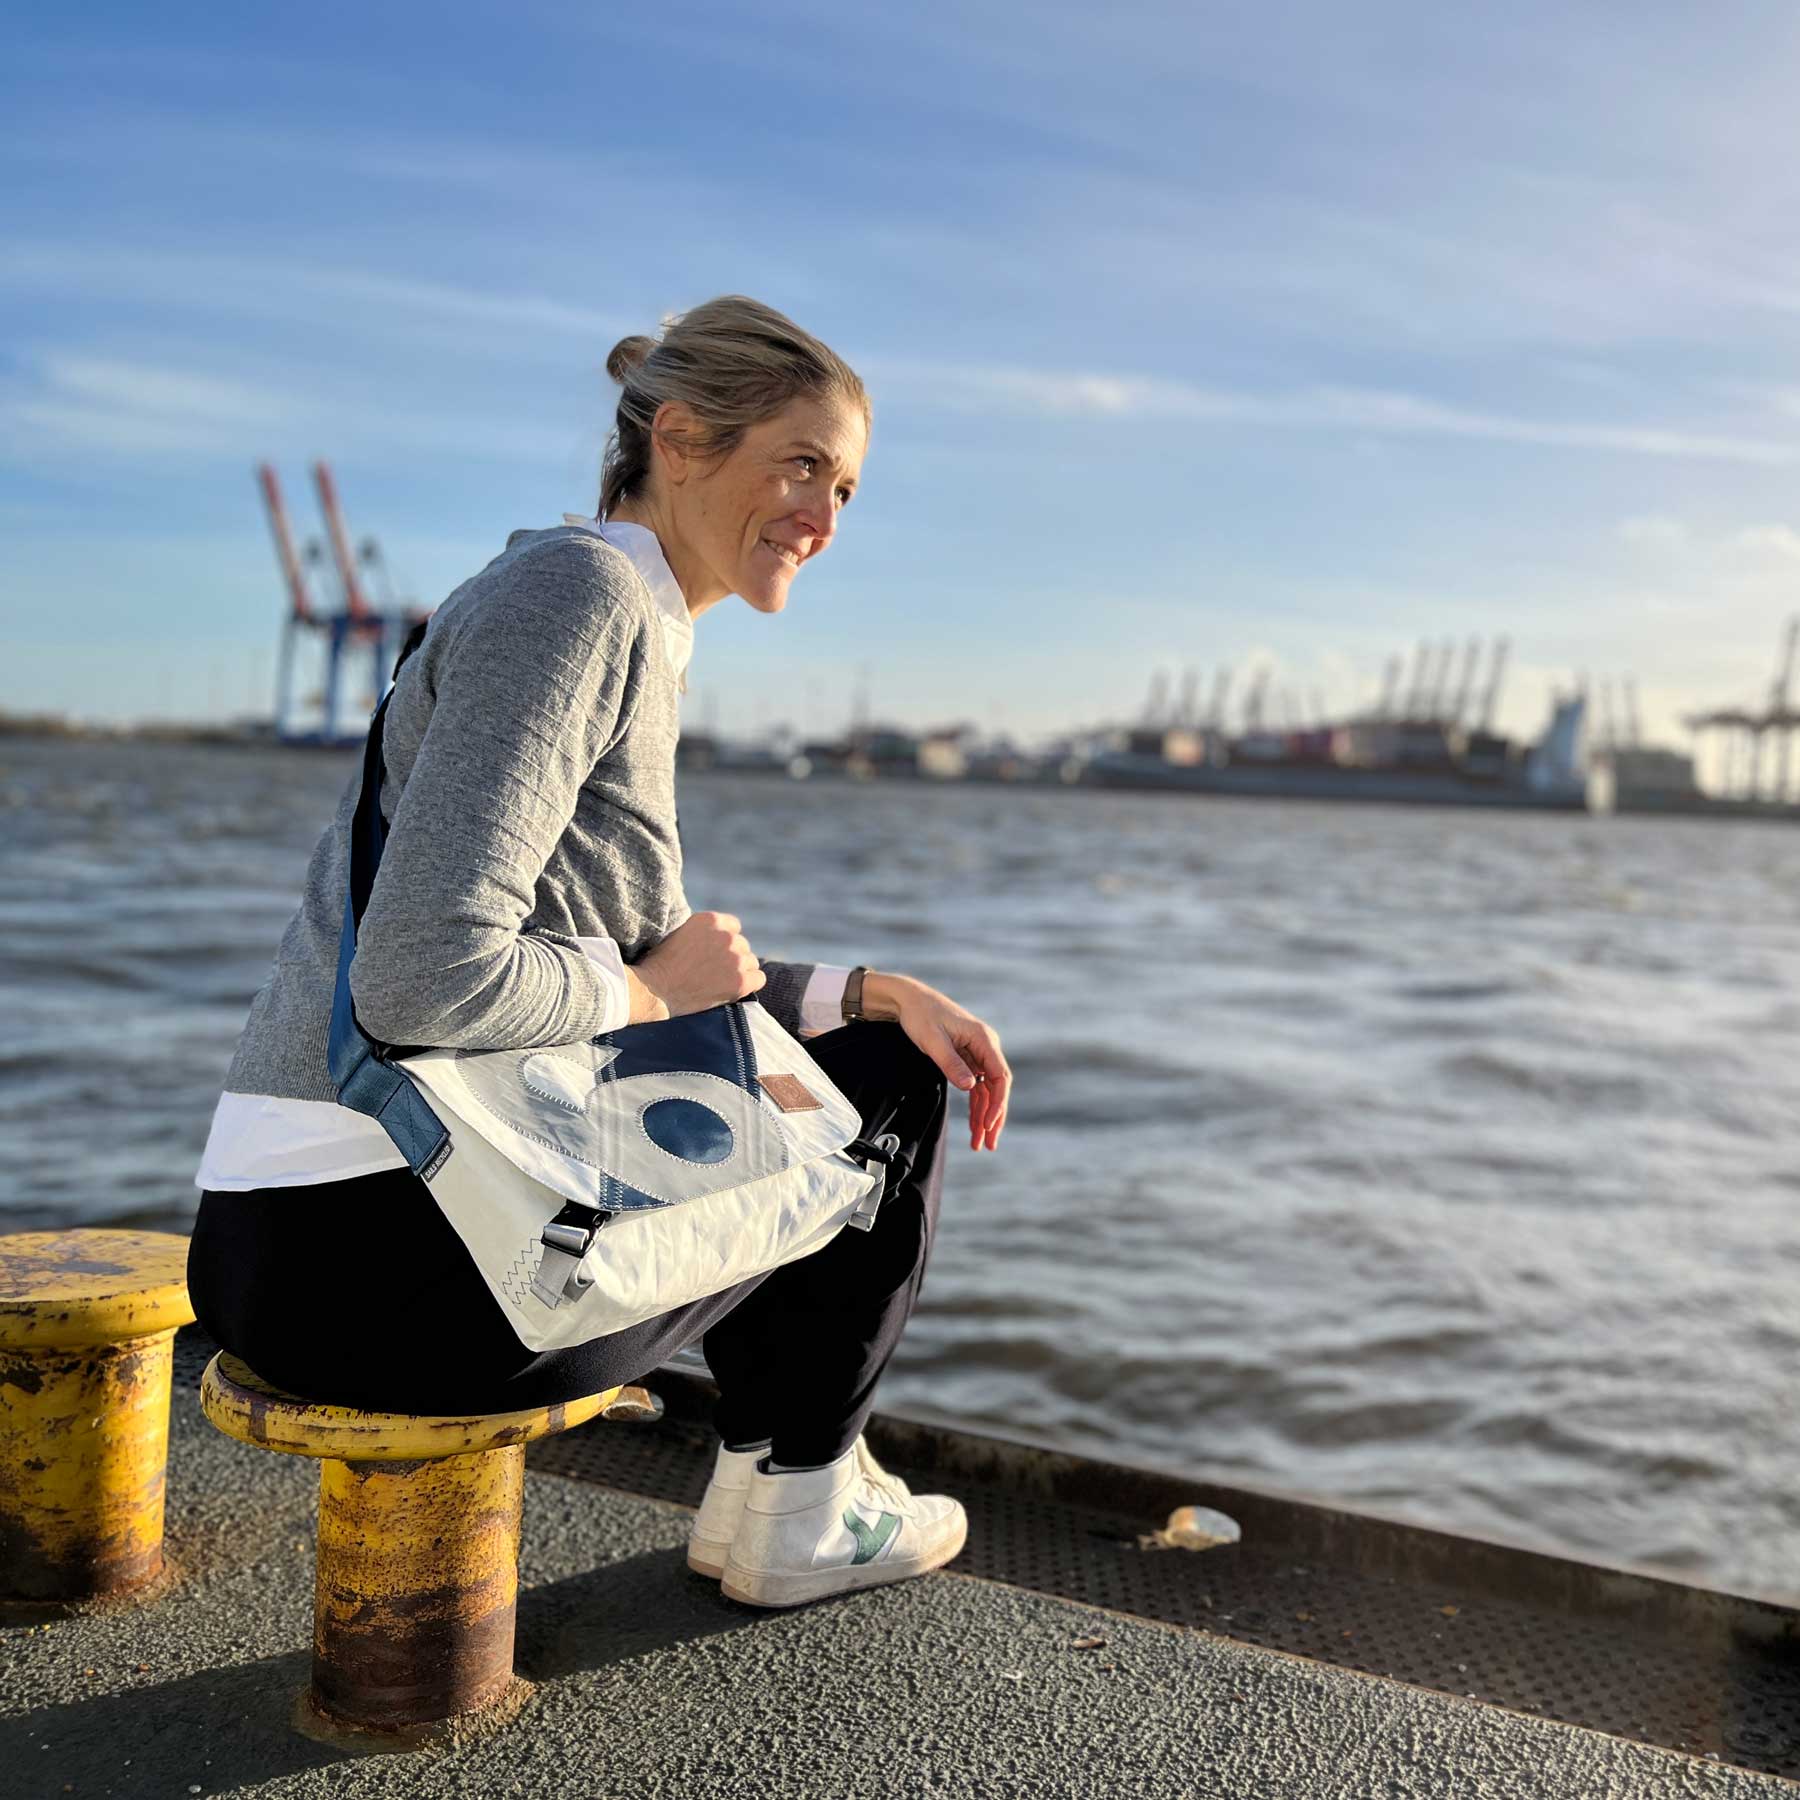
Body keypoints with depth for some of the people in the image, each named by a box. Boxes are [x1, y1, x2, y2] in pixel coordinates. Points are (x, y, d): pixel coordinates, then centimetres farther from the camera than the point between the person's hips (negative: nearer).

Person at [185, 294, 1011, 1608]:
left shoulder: (634, 628, 15)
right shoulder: (580, 592, -16)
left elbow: (676, 976, 19)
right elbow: (425, 979, -25)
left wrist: (876, 991, 8)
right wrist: (646, 989, -8)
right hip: (391, 1263, -9)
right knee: (887, 1105, 5)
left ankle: (763, 1477, 34)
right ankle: (796, 1511, 23)